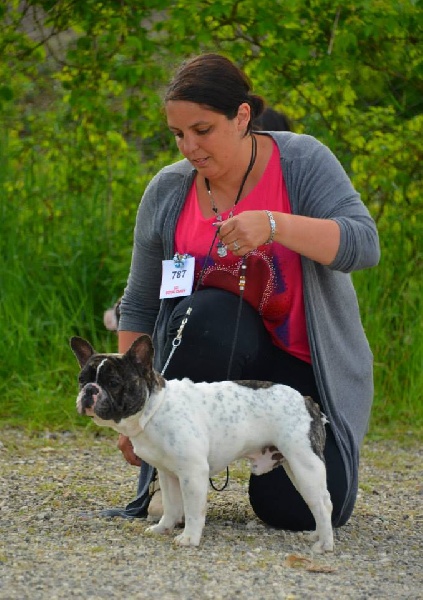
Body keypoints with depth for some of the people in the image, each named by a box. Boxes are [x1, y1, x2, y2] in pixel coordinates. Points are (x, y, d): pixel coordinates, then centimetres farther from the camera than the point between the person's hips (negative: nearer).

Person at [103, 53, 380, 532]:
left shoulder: (302, 161, -10)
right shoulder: (167, 192, -3)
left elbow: (364, 245, -23)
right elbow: (139, 306, 5)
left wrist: (274, 226, -37)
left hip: (306, 366, -1)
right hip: (225, 361, 1)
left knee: (296, 509, -19)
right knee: (209, 312, -34)